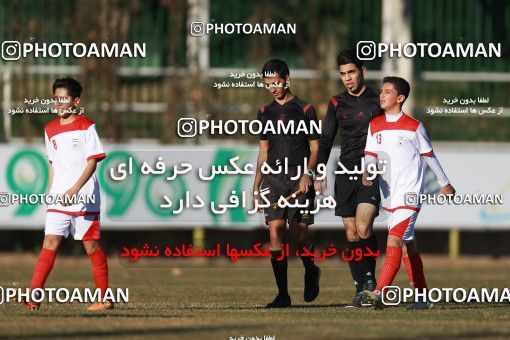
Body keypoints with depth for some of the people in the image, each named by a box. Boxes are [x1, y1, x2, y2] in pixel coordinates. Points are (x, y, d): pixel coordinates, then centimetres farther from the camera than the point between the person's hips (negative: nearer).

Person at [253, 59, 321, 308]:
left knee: (298, 235, -9)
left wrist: (308, 173, -14)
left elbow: (315, 148, 2)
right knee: (275, 232, -9)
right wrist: (256, 187, 16)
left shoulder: (304, 110, 3)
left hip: (299, 178, -4)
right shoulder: (265, 113, 16)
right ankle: (282, 294, -8)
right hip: (273, 179, 4)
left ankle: (311, 271, 24)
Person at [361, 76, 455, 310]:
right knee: (407, 246, 11)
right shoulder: (375, 126, 9)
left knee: (394, 242, -19)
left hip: (409, 194, -6)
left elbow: (429, 155, 6)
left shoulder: (414, 127, -4)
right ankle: (422, 297, 19)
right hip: (389, 195, 6)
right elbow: (371, 155, 5)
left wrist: (444, 183, 15)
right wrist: (367, 173, -17)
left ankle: (380, 293, -28)